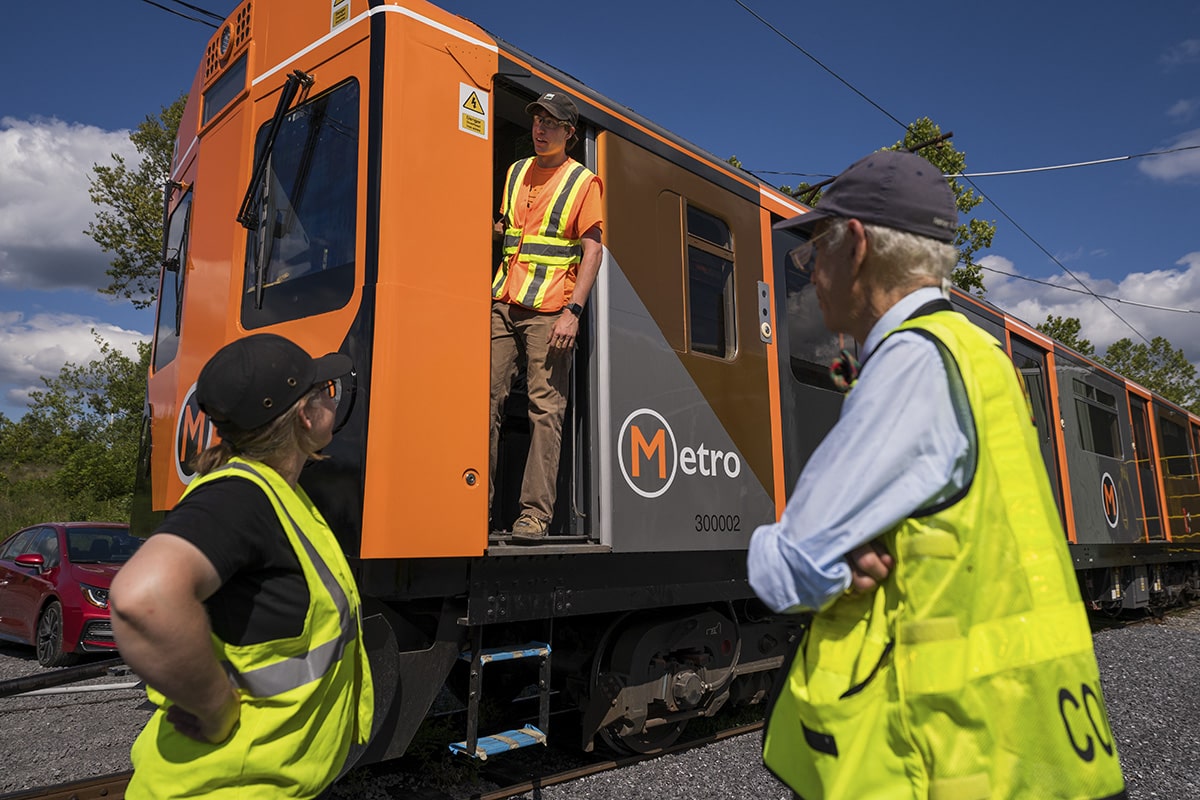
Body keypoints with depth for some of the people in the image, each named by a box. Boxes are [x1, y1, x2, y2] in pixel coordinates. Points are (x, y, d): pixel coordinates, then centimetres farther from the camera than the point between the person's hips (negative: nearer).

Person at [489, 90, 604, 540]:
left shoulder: (583, 182, 3)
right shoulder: (516, 172, 19)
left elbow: (593, 250, -5)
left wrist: (573, 311, -15)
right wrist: (492, 228, 7)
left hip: (549, 312, -5)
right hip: (503, 304, 5)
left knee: (546, 410, -6)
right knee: (486, 401, 0)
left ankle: (535, 514, -4)